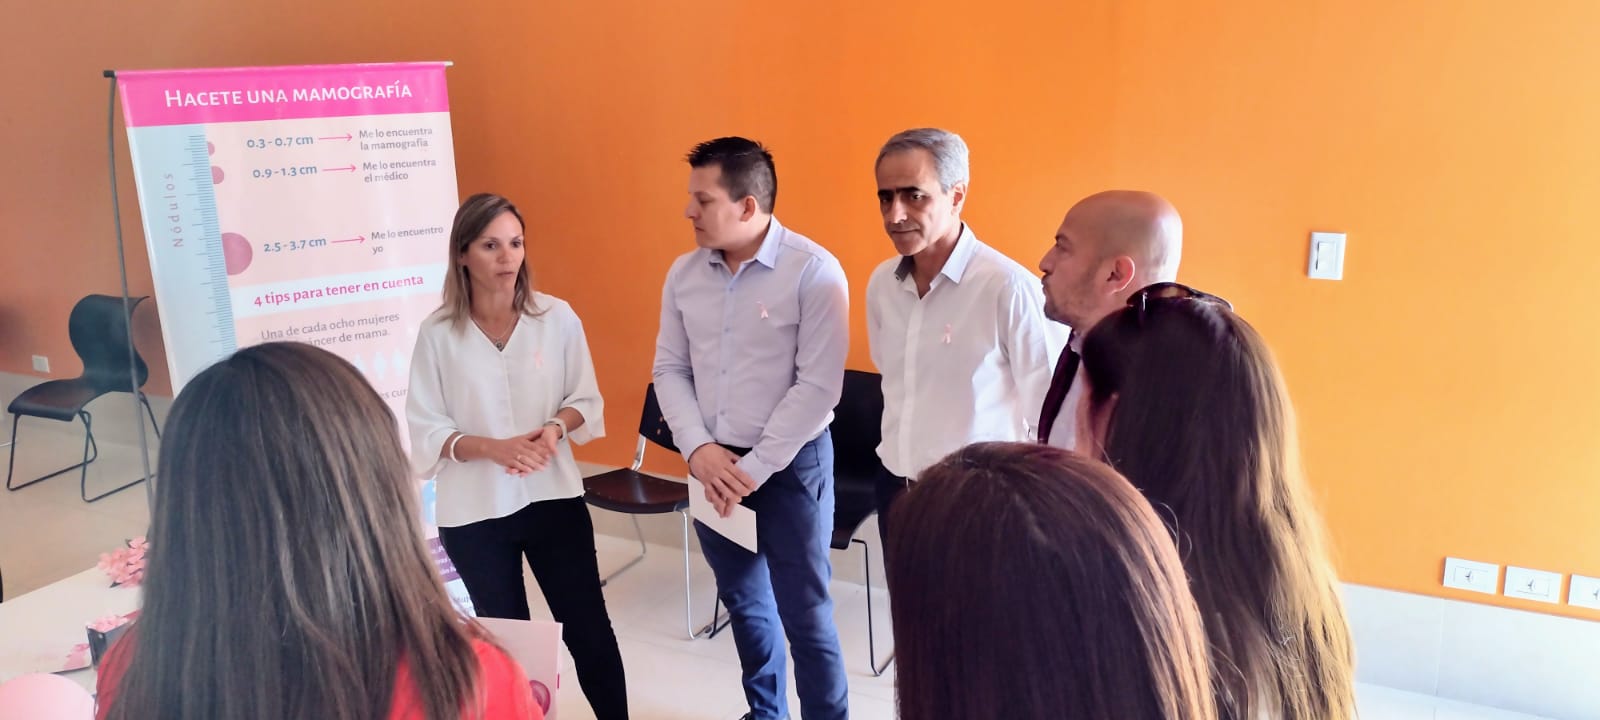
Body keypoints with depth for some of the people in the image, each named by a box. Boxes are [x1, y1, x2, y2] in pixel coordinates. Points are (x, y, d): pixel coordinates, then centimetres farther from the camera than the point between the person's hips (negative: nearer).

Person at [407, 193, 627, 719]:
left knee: (589, 629, 8)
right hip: (474, 511, 0)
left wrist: (556, 427, -18)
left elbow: (586, 399, 3)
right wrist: (492, 447, -22)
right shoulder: (437, 333, -8)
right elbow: (425, 431, -6)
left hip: (553, 497, 1)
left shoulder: (557, 317, -5)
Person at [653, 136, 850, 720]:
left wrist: (753, 468, -16)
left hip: (791, 463, -5)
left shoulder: (814, 271, -15)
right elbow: (670, 369, 6)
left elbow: (818, 388, -17)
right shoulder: (684, 273, 2)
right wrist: (698, 450, -8)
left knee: (804, 613, 2)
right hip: (712, 465, 6)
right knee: (744, 603, 20)